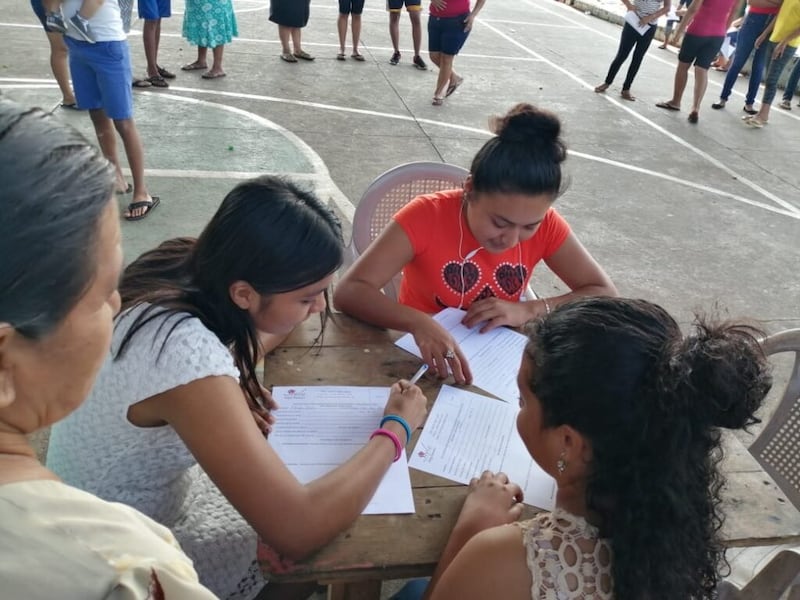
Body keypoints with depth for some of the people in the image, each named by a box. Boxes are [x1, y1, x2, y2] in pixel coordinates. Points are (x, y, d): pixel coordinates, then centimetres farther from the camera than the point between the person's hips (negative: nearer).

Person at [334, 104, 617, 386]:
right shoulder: (426, 216, -20)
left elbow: (606, 295, -8)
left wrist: (529, 310, -21)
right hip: (425, 356, -1)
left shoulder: (545, 224, -11)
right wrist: (419, 324, -40)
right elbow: (348, 292, -25)